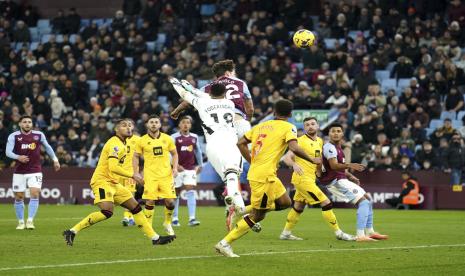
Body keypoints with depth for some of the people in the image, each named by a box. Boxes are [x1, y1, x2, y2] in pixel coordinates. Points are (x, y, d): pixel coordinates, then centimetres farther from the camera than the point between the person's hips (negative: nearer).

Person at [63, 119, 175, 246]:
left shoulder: (121, 144, 17)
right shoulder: (115, 144, -14)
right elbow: (113, 167, -24)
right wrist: (132, 175, -19)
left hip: (113, 183, 10)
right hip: (102, 181, -10)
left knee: (136, 207, 7)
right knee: (107, 212, -27)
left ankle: (155, 238, 9)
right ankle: (72, 232, -21)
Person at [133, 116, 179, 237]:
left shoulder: (167, 139, 5)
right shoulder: (142, 140, 2)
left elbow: (174, 154, 16)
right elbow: (136, 156, 10)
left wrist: (175, 168, 2)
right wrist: (136, 173, 2)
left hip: (166, 175, 1)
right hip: (150, 176, -1)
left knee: (170, 201, -5)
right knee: (150, 202, -8)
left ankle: (167, 223, 20)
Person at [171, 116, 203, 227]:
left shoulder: (194, 137, 8)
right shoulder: (174, 137, -5)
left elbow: (198, 151, 22)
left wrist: (200, 165, 26)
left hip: (190, 168, 2)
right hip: (178, 169, -2)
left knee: (191, 191, -10)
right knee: (175, 193, 5)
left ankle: (192, 218, -16)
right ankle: (174, 219, 16)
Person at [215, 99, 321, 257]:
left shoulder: (261, 126, 15)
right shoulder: (288, 127, -3)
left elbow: (241, 143, 14)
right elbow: (294, 148, -19)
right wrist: (312, 160, -5)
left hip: (254, 171, 8)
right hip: (264, 176, -8)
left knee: (285, 202, 18)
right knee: (257, 215, 0)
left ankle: (245, 211, 12)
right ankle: (225, 243, -2)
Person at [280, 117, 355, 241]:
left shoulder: (320, 141, 13)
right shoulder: (301, 141, -11)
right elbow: (287, 157, -17)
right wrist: (294, 164, -36)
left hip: (310, 179, 9)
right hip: (303, 178, -9)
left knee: (299, 206, 18)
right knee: (326, 203, -11)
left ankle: (286, 233, 28)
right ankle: (338, 233, -6)